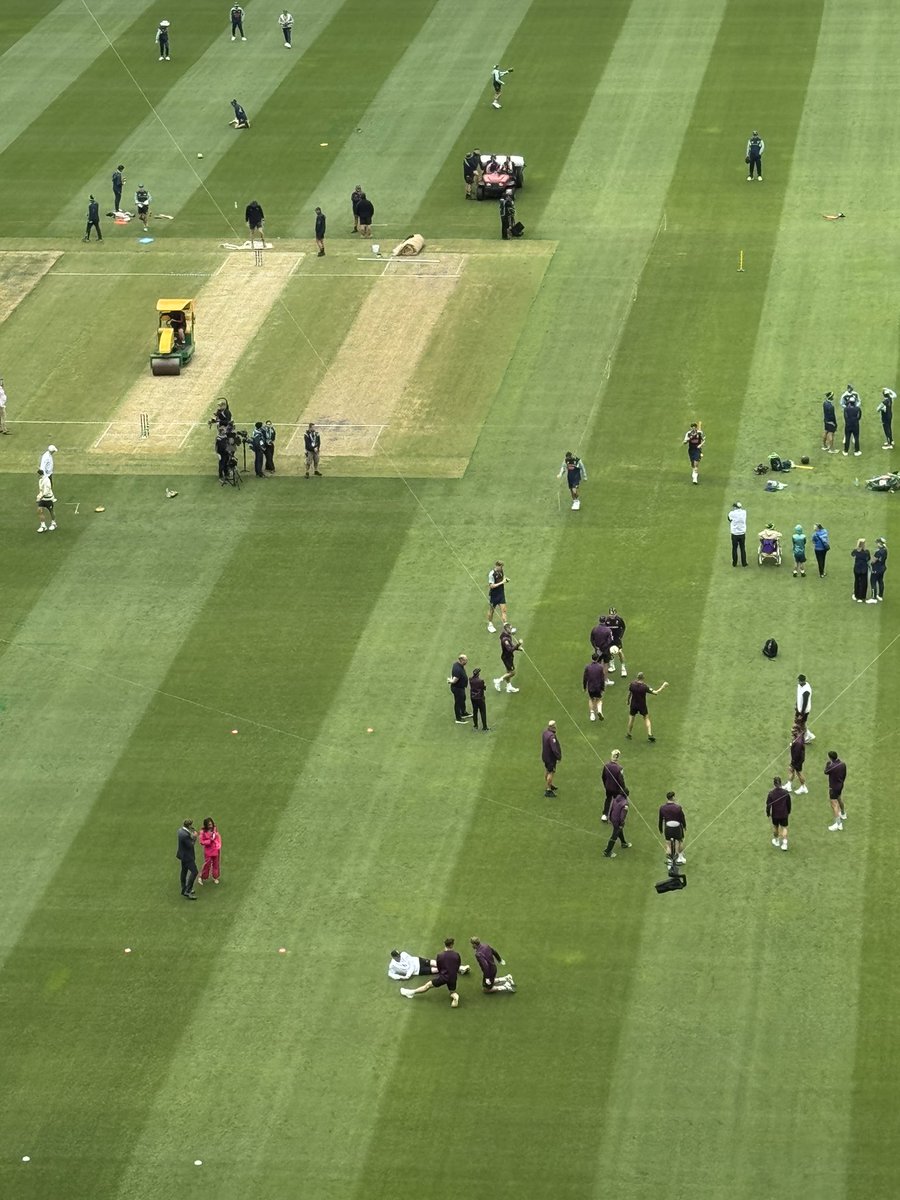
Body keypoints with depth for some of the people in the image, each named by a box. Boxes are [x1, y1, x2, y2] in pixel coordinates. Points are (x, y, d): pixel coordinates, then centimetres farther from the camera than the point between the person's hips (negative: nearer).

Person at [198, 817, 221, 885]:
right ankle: (201, 877, 16)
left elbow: (218, 838, 9)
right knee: (207, 864, 0)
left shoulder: (215, 829, -2)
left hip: (216, 850, 4)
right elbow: (202, 842, -13)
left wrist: (219, 846, -1)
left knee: (215, 864, 13)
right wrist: (210, 841, -23)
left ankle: (215, 878, 27)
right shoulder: (203, 832, -14)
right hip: (208, 851, -4)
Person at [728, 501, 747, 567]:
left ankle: (734, 563, 16)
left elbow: (729, 521, 4)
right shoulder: (744, 512, -5)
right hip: (742, 533, 2)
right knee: (743, 549, 12)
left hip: (734, 534, -2)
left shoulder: (732, 514, -12)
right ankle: (744, 563, 17)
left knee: (734, 549, 11)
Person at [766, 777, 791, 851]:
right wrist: (788, 812, 15)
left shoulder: (771, 794, -21)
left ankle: (776, 840, 41)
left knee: (775, 827, 22)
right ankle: (784, 843, 6)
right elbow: (789, 803, -2)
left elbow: (768, 805, -13)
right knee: (784, 827, 15)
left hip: (775, 814, 0)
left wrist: (768, 813, 5)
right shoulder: (786, 793, -15)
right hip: (784, 814, 0)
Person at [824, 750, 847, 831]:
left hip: (833, 787, -8)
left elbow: (826, 772, -8)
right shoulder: (843, 765, -9)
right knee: (839, 799, 32)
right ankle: (843, 814, 54)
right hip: (840, 785, 8)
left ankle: (838, 823, -3)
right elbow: (844, 775, 5)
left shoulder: (831, 767, -30)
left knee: (834, 805, -2)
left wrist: (828, 763, 4)